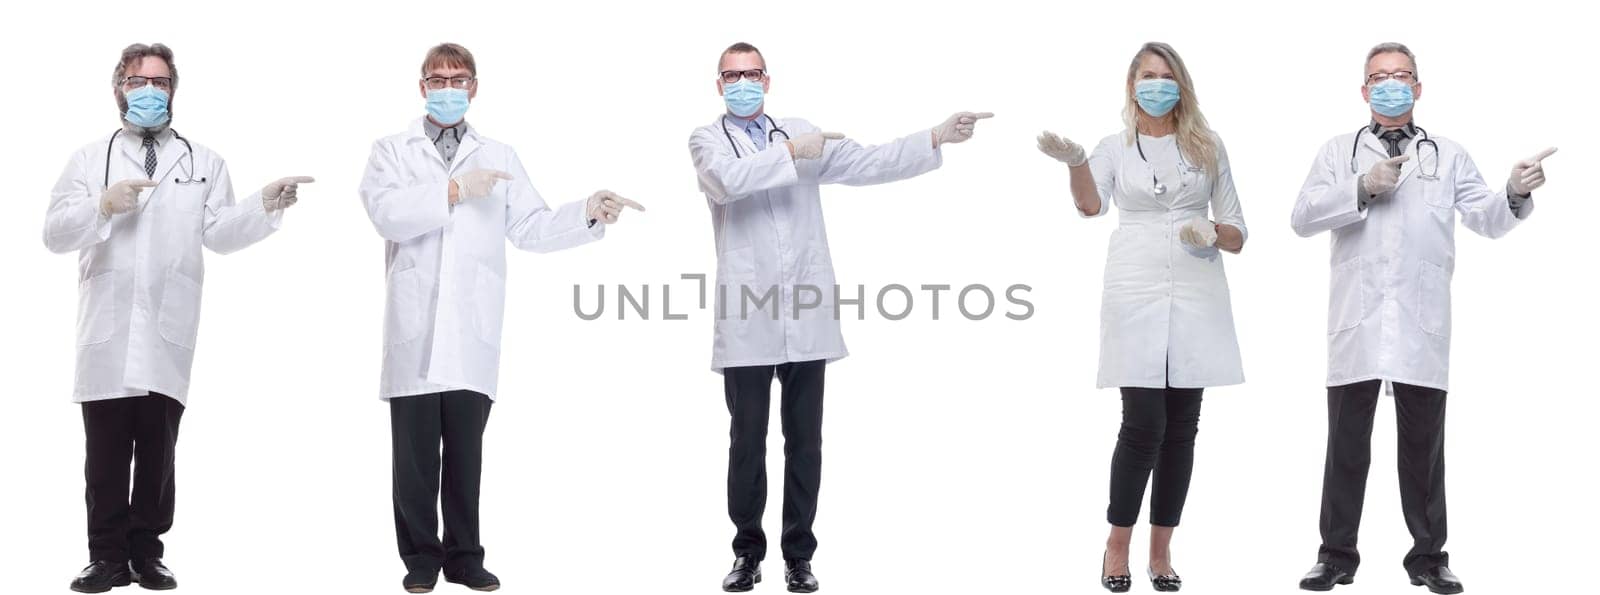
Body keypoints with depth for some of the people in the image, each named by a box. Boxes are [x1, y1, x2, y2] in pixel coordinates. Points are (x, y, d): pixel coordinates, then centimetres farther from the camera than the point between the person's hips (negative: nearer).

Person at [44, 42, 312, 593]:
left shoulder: (203, 163, 16)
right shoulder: (89, 160, 13)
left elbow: (221, 234, 3)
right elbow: (55, 233, 3)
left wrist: (266, 205, -14)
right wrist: (103, 206, -15)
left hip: (168, 336, 0)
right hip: (107, 334, 0)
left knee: (158, 451, 3)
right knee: (106, 452, 0)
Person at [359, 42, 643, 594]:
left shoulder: (499, 158, 18)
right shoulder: (391, 152, 10)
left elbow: (531, 228, 9)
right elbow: (388, 214, -10)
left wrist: (589, 213, -5)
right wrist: (455, 190, -13)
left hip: (472, 336, 2)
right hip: (415, 334, -2)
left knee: (466, 451, 5)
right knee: (416, 452, 0)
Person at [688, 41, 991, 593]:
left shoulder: (802, 134, 15)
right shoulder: (707, 139, 5)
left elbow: (869, 163, 6)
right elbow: (726, 180, -17)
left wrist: (937, 138, -3)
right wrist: (790, 155, -15)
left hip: (806, 317, 2)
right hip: (747, 320, -2)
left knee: (804, 441, 6)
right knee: (748, 441, 4)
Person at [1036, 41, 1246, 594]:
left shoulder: (1207, 147, 11)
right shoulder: (1115, 147, 7)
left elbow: (1237, 233, 14)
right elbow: (1091, 204, -15)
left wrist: (1214, 233, -10)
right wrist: (1074, 161, -36)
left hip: (1197, 298, 2)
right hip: (1136, 295, -2)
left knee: (1181, 428, 3)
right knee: (1144, 425, -9)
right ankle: (1117, 548, 6)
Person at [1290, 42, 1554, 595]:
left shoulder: (1448, 155, 13)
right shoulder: (1338, 152, 11)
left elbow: (1487, 219, 3)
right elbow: (1303, 217, -1)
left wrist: (1514, 193, -18)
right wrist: (1362, 189, -13)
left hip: (1422, 326, 0)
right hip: (1357, 322, 0)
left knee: (1423, 445, 5)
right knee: (1347, 442, 4)